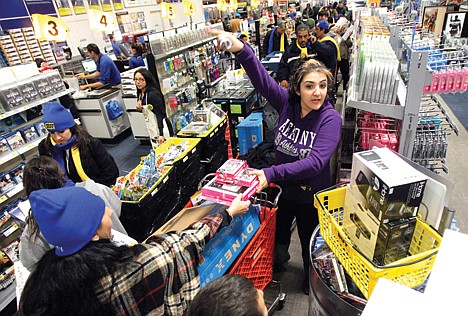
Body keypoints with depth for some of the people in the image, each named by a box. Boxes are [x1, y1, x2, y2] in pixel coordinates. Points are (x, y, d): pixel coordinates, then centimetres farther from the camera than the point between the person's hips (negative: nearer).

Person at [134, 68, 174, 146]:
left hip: (161, 128, -8)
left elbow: (160, 115, -20)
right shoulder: (140, 94, 5)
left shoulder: (153, 94, -19)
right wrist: (139, 108, -7)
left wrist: (161, 134, -26)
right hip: (151, 130, 8)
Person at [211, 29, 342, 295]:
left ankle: (312, 276, 57)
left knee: (310, 243, 23)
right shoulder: (287, 103, -13)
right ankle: (279, 259, 62)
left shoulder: (331, 118, -24)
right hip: (282, 189, 3)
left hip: (311, 195, -3)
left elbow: (316, 161, -35)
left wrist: (271, 174, -43)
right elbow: (262, 79, -23)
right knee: (277, 235, 26)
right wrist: (241, 50, -40)